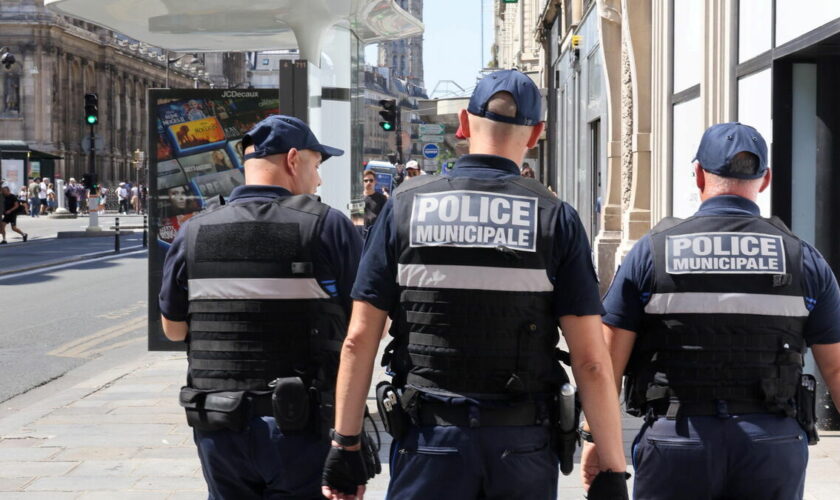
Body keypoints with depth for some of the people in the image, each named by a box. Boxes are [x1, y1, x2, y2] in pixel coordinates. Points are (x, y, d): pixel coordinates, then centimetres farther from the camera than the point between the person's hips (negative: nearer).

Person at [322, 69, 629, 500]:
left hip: (429, 437, 0)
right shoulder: (555, 218, -3)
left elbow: (359, 340, -1)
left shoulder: (406, 205, 0)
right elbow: (591, 360, -8)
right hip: (522, 446, 0)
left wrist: (344, 447, 5)